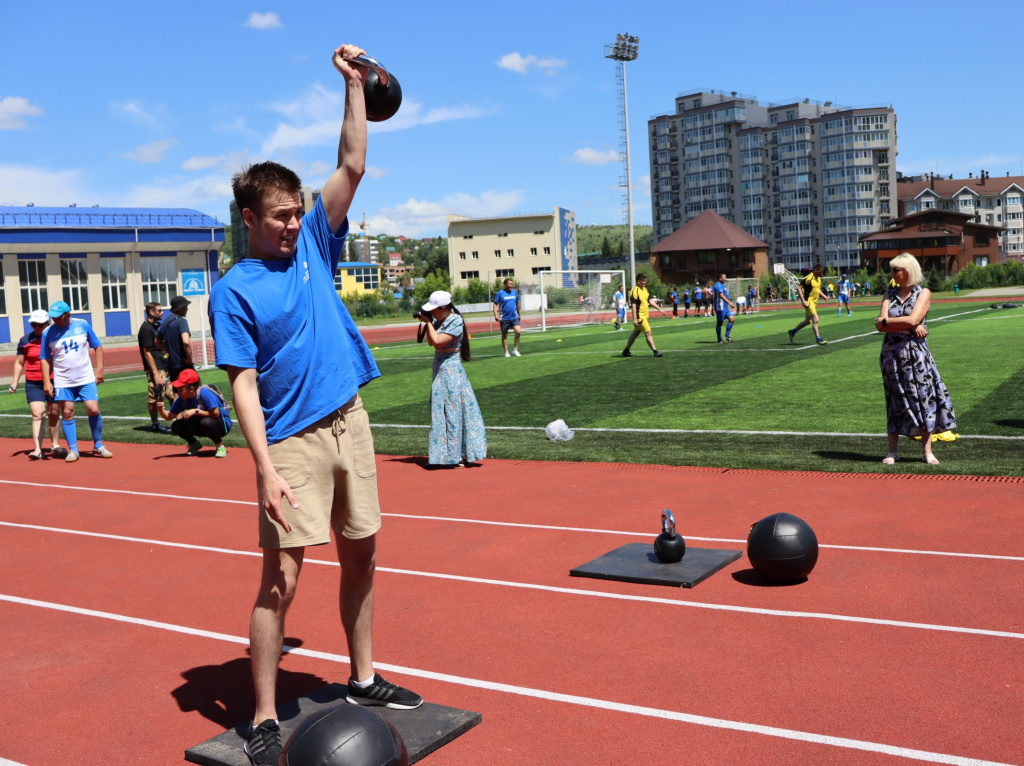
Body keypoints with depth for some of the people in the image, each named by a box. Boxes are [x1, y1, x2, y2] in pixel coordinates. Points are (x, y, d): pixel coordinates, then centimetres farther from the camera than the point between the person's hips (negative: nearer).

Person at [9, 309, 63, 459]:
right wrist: (15, 382, 4)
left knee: (54, 413, 7)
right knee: (38, 414, -11)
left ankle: (55, 445, 20)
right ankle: (38, 449, -15)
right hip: (33, 383, 0)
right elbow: (19, 363, 11)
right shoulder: (25, 341, 6)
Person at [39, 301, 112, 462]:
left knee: (93, 410, -5)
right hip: (63, 381, 0)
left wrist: (99, 369, -1)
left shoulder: (82, 325, -1)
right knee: (67, 414, 0)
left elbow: (97, 346, 6)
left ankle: (98, 446, 12)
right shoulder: (48, 332, -2)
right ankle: (73, 450, 10)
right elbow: (44, 358, 3)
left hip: (86, 379, 0)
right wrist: (46, 381, -4)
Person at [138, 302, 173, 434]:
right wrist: (155, 373, -20)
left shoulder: (156, 326, 16)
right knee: (154, 398, -4)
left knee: (173, 394, 10)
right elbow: (147, 352, -16)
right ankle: (155, 424, 5)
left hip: (165, 367, 9)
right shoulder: (146, 329, -12)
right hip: (155, 368, -9)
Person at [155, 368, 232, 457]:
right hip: (200, 424, 7)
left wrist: (195, 411, -29)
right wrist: (161, 409, -22)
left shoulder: (204, 393, -26)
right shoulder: (182, 399, -5)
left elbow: (215, 413, -30)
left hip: (222, 424, -7)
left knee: (206, 422, -39)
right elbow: (169, 416, -2)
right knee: (176, 426, -11)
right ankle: (194, 444, 15)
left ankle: (220, 447, -14)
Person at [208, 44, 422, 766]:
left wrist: (355, 84, 3)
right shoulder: (234, 291, -5)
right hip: (292, 442, -5)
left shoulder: (314, 245, 8)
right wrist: (267, 469, -19)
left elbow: (352, 165, 6)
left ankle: (364, 679, 29)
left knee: (362, 558, 13)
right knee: (282, 578, -5)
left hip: (350, 424, 6)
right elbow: (243, 384, -11)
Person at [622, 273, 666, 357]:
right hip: (639, 316, -9)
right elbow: (633, 305, -20)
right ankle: (655, 351, -6)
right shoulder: (635, 291, -16)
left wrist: (660, 309, 16)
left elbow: (650, 301, 20)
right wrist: (634, 319, -25)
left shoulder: (645, 289, 12)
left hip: (644, 315, 9)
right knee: (648, 333, -9)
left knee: (636, 333, 15)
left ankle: (626, 351, 23)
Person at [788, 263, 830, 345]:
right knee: (815, 320, -12)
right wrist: (803, 301, -23)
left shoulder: (818, 278, 11)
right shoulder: (809, 278, -16)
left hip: (814, 302, 9)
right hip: (808, 301, -9)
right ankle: (818, 339, -7)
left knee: (808, 321, 15)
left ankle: (793, 331, 30)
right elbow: (799, 288, -18)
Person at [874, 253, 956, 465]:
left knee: (923, 398, -1)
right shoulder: (890, 295, 10)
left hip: (916, 353, -3)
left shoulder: (923, 293, 0)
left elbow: (913, 319, -15)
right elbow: (880, 326, -4)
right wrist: (908, 327, -13)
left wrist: (886, 321, -5)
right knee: (895, 401, 6)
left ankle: (928, 450, 6)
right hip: (891, 353, 3)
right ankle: (893, 451, 12)